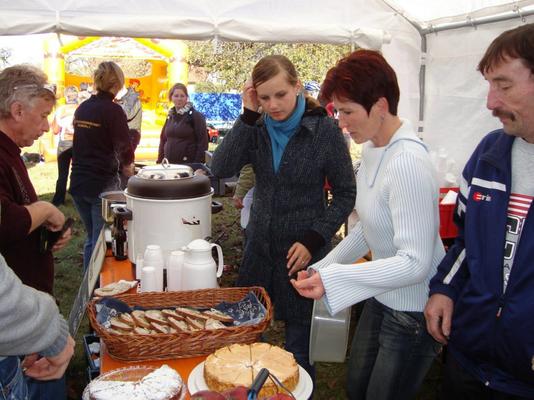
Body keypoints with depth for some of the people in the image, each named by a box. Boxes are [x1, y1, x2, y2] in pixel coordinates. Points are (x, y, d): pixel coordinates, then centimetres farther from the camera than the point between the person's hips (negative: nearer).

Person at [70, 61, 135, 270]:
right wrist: (126, 166, 7)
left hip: (78, 181, 7)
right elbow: (125, 149, -15)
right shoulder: (113, 110, -12)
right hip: (102, 184, -7)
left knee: (91, 238, 20)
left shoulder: (82, 108, 8)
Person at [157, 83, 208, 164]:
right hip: (169, 165, 6)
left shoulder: (196, 116, -4)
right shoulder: (170, 116, 14)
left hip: (188, 164, -6)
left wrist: (198, 164, -16)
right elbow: (163, 139, 20)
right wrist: (160, 161, 13)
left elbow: (202, 143, -9)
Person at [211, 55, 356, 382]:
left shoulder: (324, 130, -10)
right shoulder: (257, 128, 1)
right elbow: (221, 169, -12)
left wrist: (313, 240, -14)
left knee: (299, 347, 9)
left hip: (302, 251, -4)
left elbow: (346, 194, -5)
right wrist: (248, 116, -15)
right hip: (260, 245, 4)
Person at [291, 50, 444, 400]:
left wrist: (334, 278, -34)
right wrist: (323, 267, 9)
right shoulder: (373, 149, 1)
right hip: (381, 298, 9)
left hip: (414, 310, -8)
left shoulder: (408, 163, -28)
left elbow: (415, 263, -29)